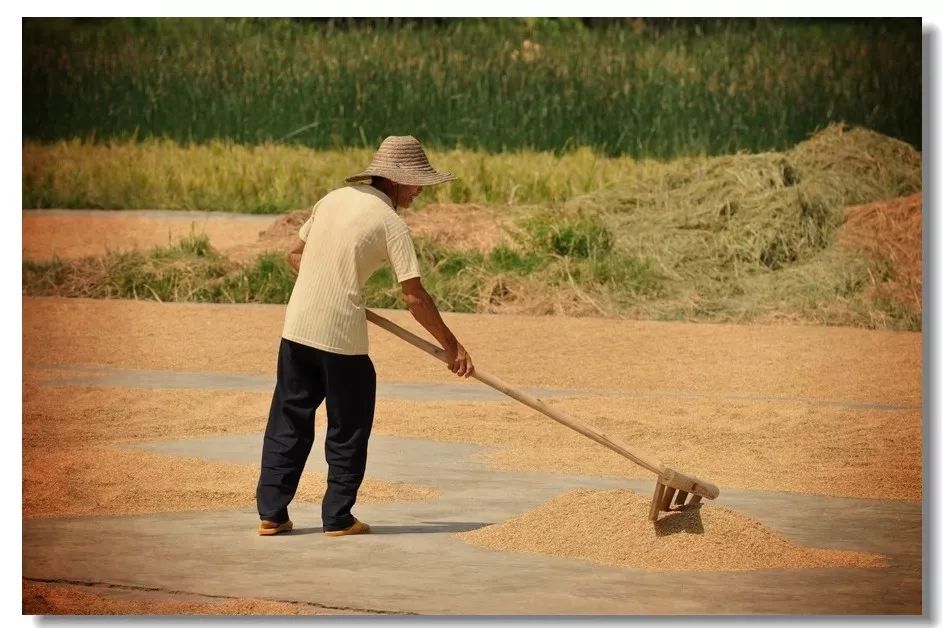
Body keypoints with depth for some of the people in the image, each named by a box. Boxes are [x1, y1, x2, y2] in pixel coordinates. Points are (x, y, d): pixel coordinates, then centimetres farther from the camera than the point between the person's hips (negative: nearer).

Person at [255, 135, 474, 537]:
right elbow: (414, 296, -12)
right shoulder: (390, 222, -9)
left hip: (297, 326, 6)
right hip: (342, 334, -6)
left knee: (289, 421, 11)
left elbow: (295, 255, 20)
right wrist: (451, 346, -6)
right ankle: (338, 517, 11)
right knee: (347, 428, 8)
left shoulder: (333, 199, 11)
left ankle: (271, 513, 10)